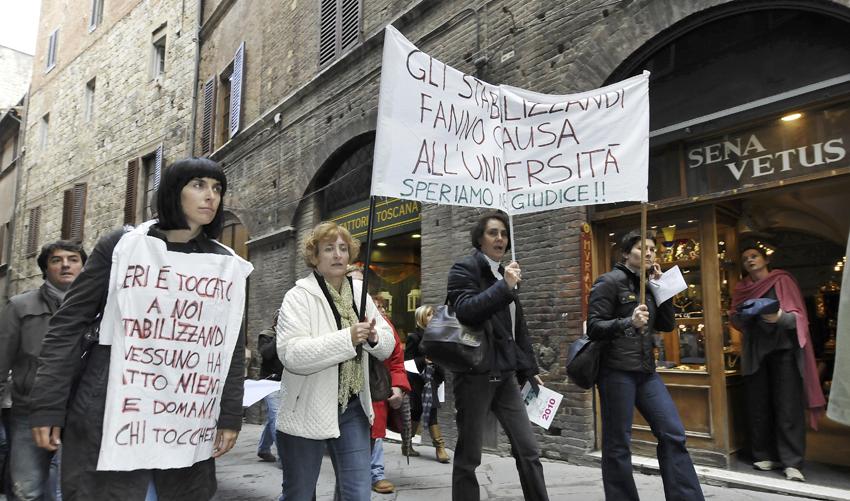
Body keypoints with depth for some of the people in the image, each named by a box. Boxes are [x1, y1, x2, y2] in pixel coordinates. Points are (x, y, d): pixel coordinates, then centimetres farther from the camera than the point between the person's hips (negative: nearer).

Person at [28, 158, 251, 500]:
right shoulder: (122, 247, 1)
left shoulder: (228, 266, 7)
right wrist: (48, 405, -4)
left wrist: (230, 416, 3)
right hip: (108, 418, -2)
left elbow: (232, 346, 7)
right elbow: (69, 325, 1)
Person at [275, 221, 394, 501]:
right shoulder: (299, 296, -12)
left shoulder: (359, 292, 6)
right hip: (308, 412, -4)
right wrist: (348, 338, -31)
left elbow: (387, 346, 8)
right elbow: (291, 354, -25)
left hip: (352, 408, 4)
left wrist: (373, 336, -15)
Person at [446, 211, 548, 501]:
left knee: (528, 451, 6)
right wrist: (504, 287, -24)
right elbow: (465, 310, -22)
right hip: (475, 373, -6)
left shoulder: (505, 274, 17)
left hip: (505, 375, 7)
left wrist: (529, 369, 22)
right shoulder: (465, 269, -4)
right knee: (468, 455, 4)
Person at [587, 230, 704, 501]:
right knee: (618, 445, 1)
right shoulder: (609, 281, -6)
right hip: (616, 371, -7)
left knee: (673, 434, 3)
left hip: (646, 371, 7)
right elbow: (594, 327, -12)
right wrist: (629, 322, -26)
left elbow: (667, 325, 13)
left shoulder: (647, 285, 14)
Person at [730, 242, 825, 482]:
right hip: (754, 352, 3)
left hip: (784, 350, -3)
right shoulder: (741, 288, 12)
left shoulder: (782, 280, 1)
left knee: (788, 407, -8)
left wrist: (779, 317, -25)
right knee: (758, 406, 3)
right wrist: (743, 315, -10)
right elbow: (736, 321, 12)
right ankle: (766, 456, 12)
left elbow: (797, 317, -5)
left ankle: (792, 462, -4)